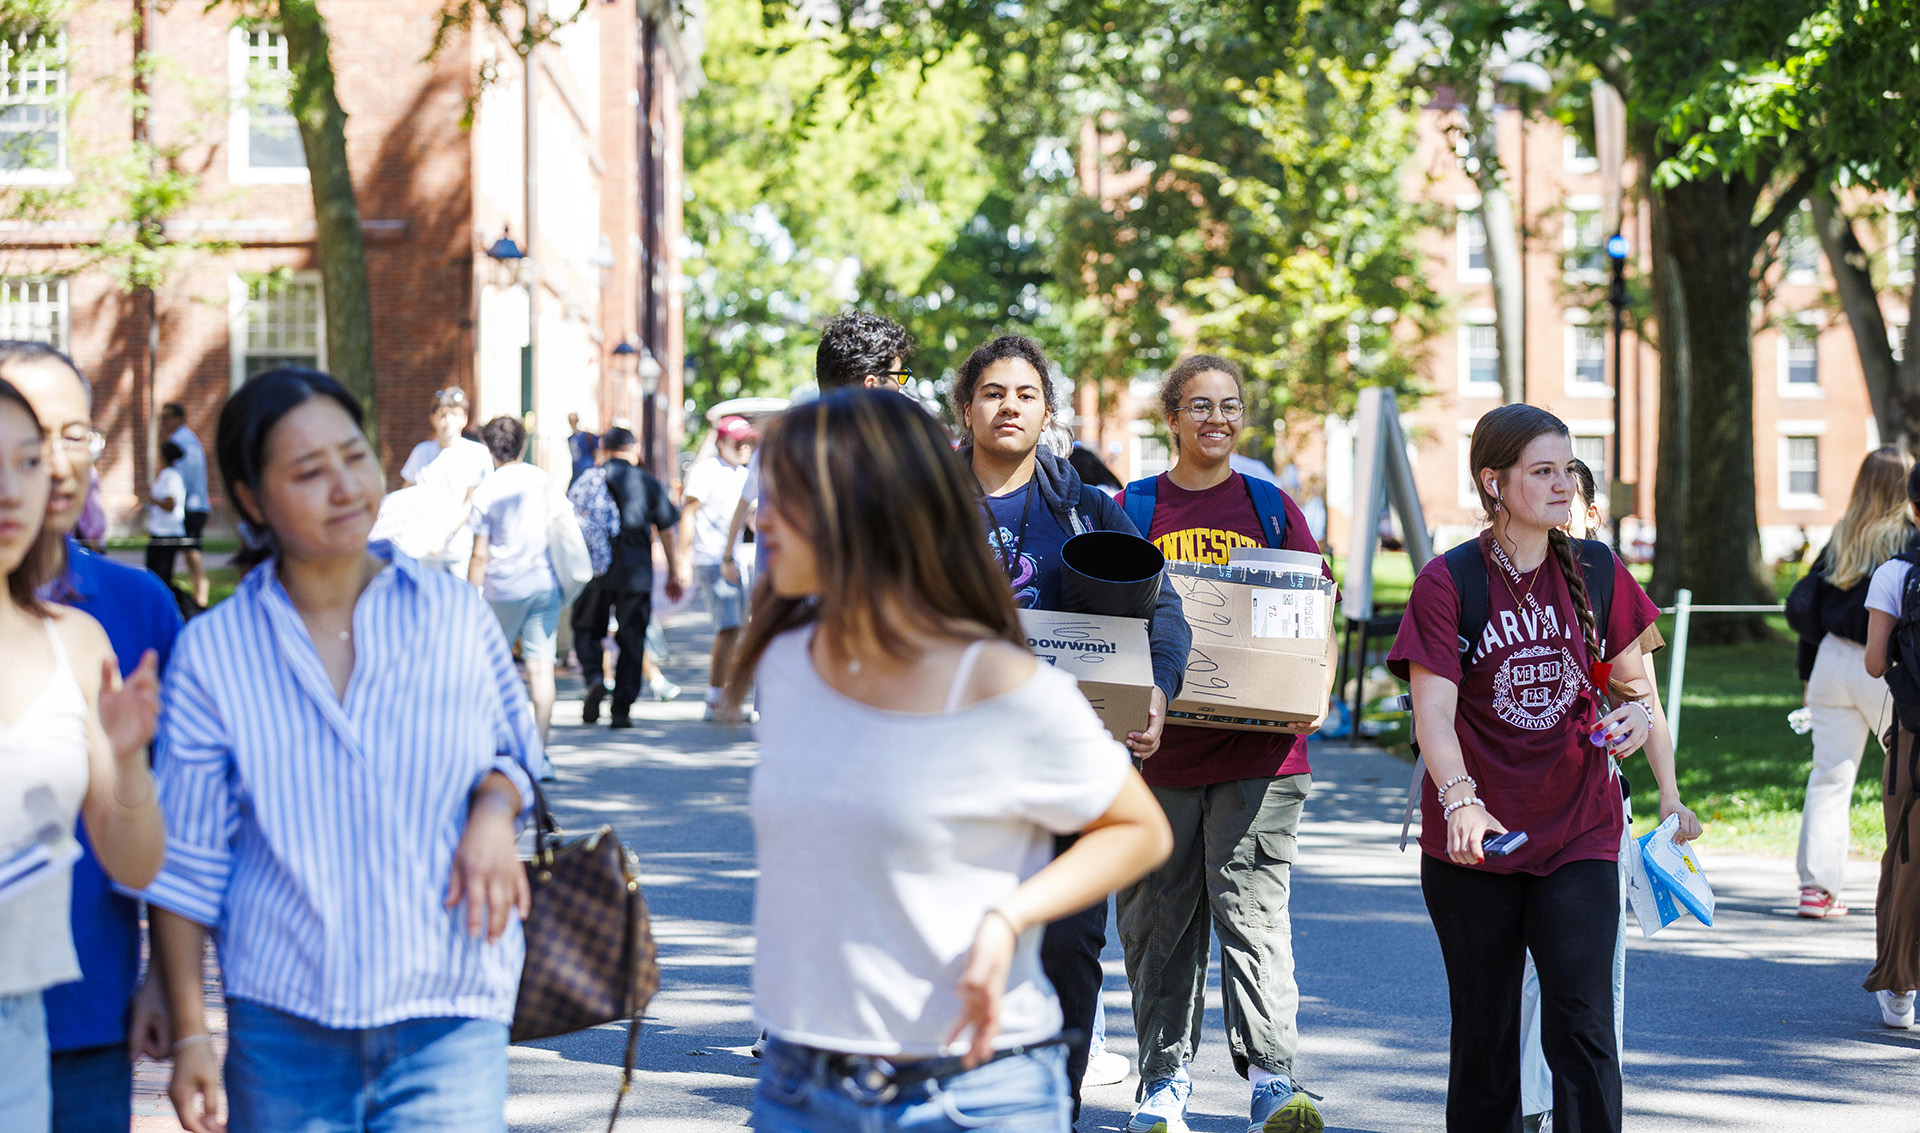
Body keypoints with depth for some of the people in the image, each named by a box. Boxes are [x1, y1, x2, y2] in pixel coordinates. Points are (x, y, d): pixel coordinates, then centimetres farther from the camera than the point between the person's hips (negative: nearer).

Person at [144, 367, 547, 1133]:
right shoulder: (213, 652, 1)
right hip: (281, 1030, 0)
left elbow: (515, 751, 18)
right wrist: (189, 1036, 1)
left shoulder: (457, 617, 3)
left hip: (449, 1020, 0)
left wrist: (493, 810, -5)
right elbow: (185, 862, 4)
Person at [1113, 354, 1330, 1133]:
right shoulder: (1133, 507, 8)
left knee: (1253, 908, -10)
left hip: (1256, 748, -1)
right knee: (1158, 919, 5)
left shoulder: (1271, 507, 10)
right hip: (1159, 745, 1)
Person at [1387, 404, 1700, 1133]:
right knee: (1484, 1032, 8)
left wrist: (1669, 794, 7)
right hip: (1477, 844, -1)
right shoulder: (1446, 584, -7)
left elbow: (1635, 684, 14)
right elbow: (1433, 713, -15)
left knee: (1581, 1024, -10)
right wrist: (1459, 800, -32)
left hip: (1580, 834, 1)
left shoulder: (1598, 572, 3)